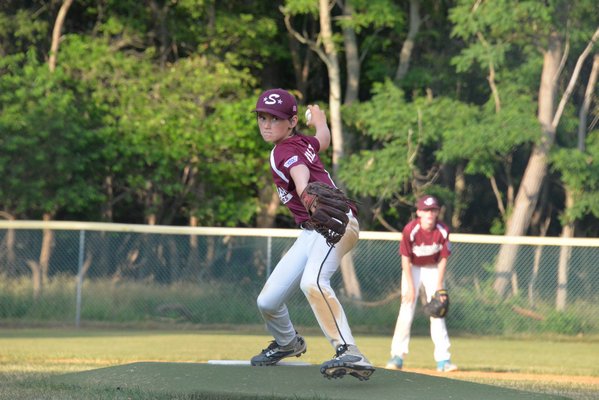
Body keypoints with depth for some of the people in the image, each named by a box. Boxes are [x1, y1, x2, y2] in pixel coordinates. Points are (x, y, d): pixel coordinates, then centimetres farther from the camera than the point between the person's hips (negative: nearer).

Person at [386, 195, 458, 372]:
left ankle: (443, 359, -3)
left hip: (434, 269, 2)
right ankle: (397, 356, -5)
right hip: (413, 268, -2)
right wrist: (411, 287, -19)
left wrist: (439, 286, -14)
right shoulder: (410, 230, -25)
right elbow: (406, 259, -17)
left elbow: (443, 259, -10)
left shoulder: (443, 231, -19)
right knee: (406, 310, -9)